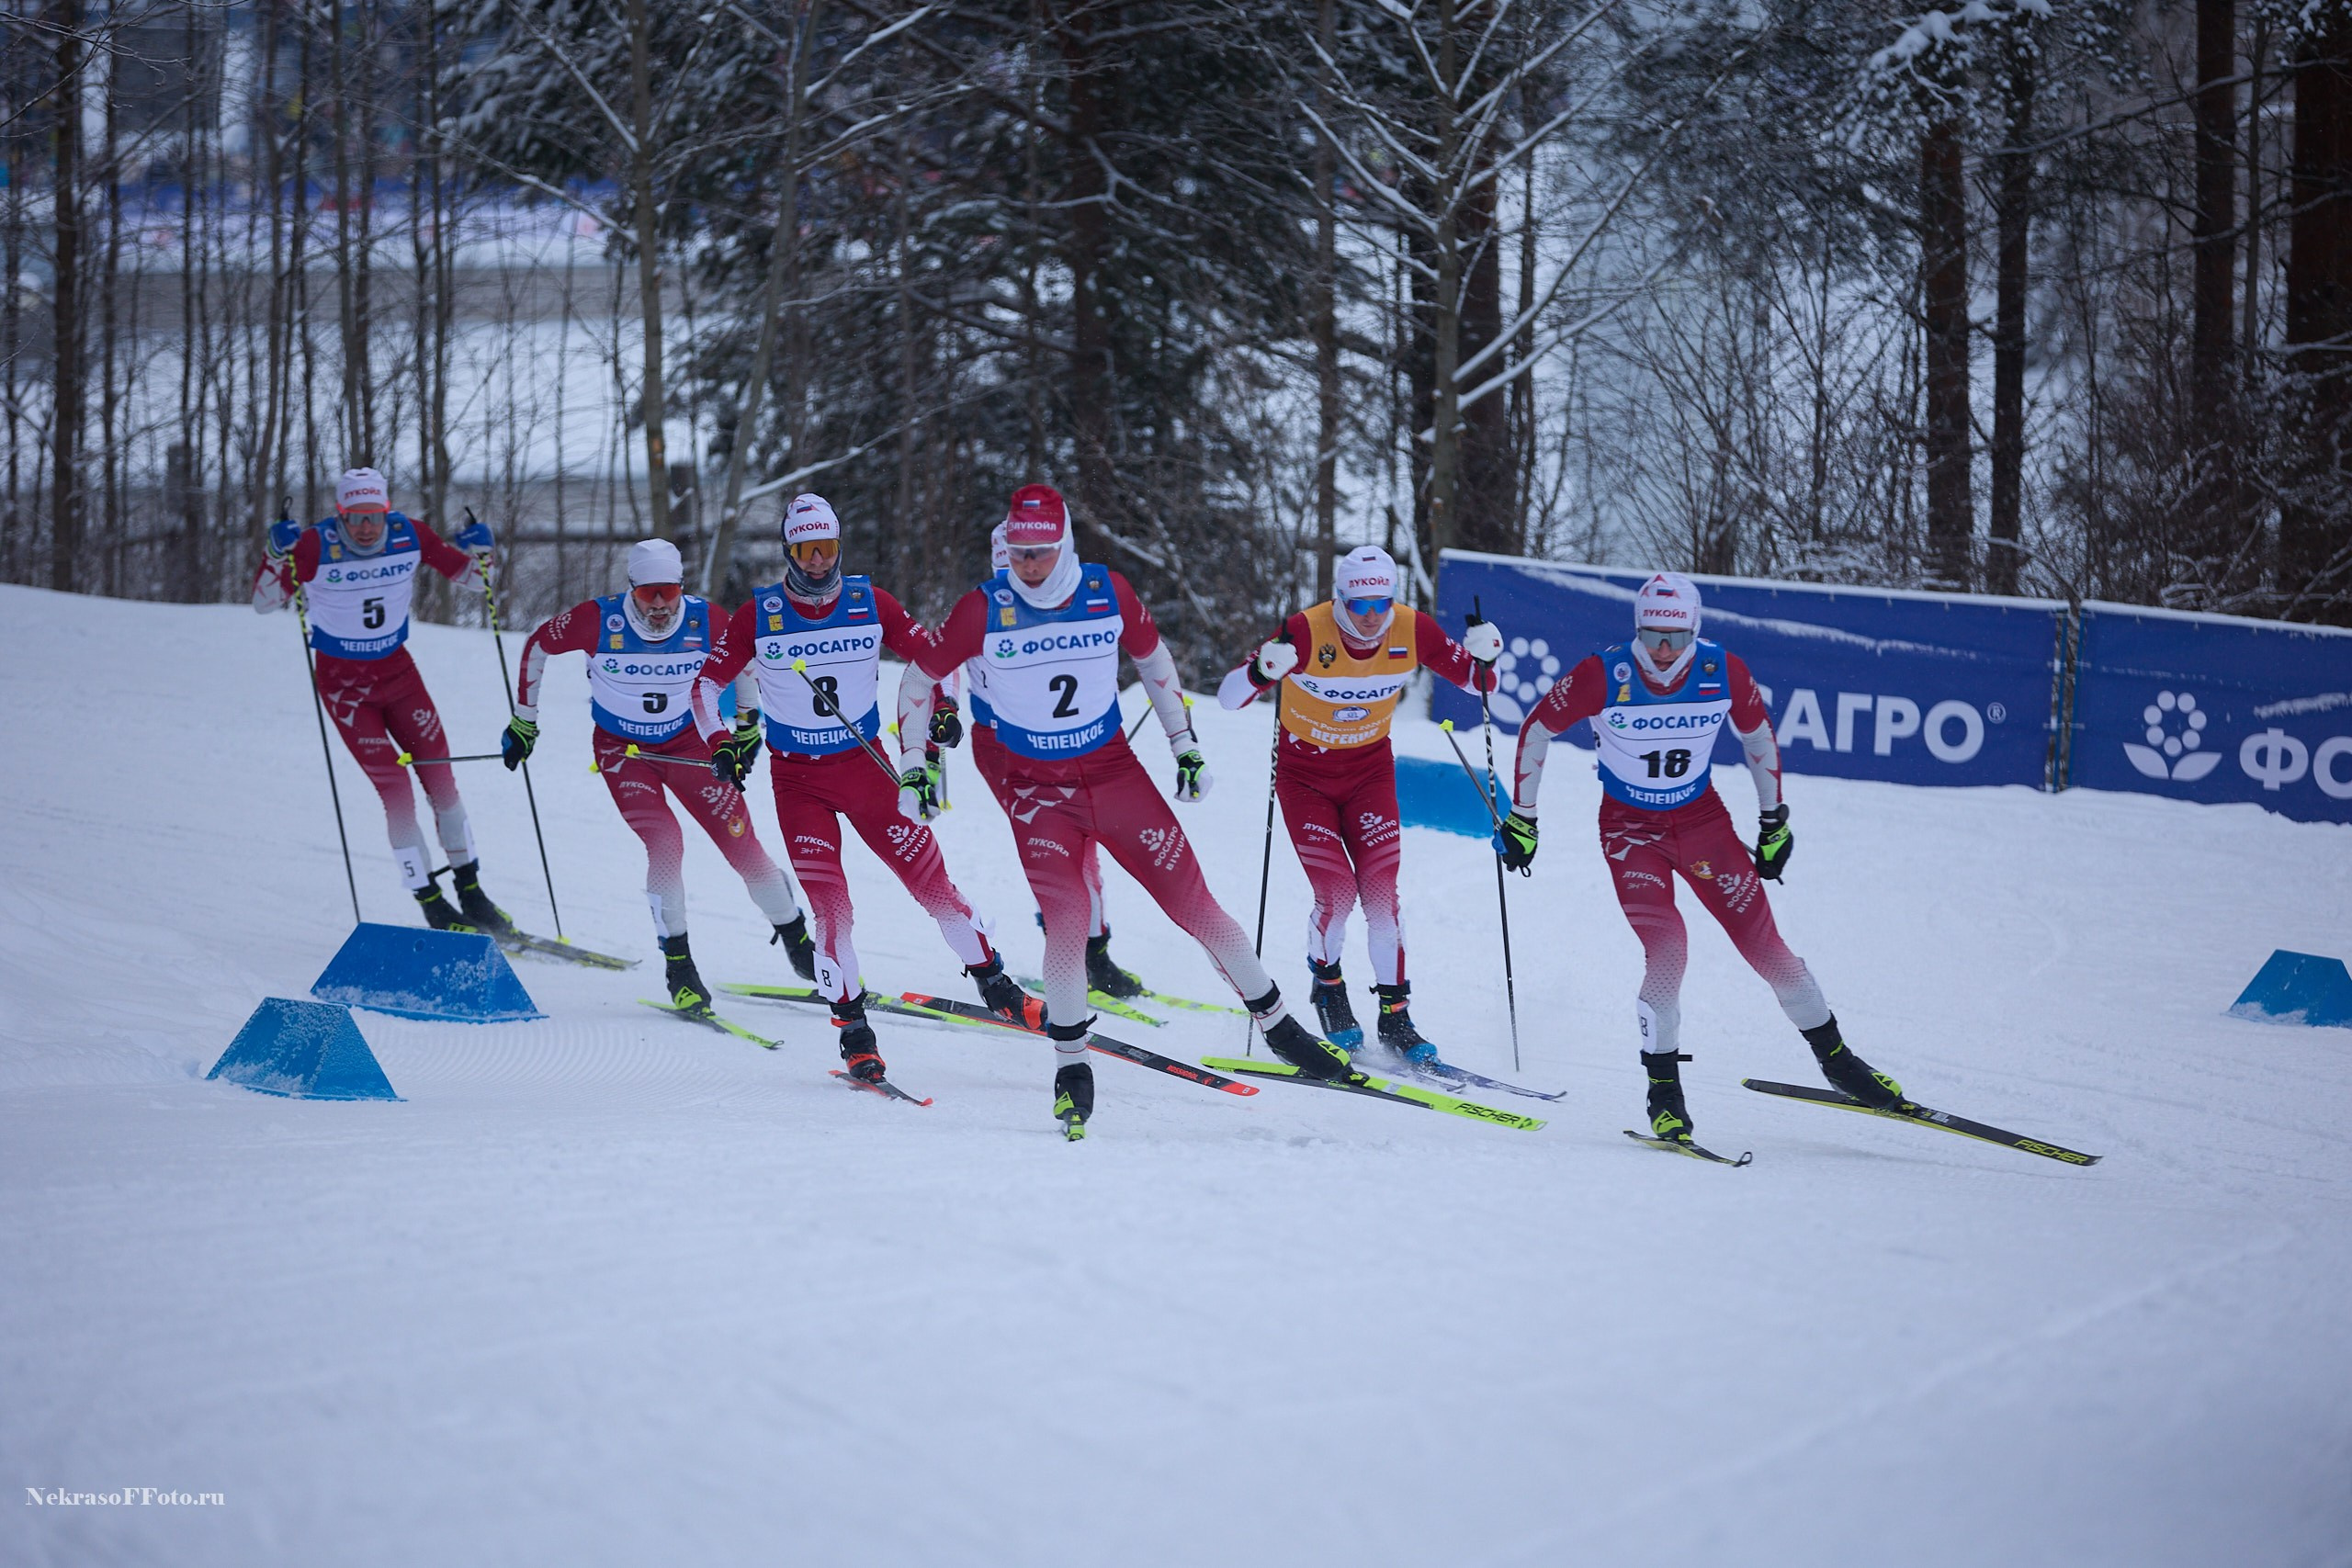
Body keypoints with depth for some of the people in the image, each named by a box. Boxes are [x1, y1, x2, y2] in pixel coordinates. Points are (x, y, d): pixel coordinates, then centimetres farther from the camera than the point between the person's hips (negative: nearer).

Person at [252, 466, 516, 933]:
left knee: (442, 780, 3)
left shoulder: (409, 535, -10)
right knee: (395, 789, -10)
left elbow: (465, 575, 2)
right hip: (343, 680, -4)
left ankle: (471, 893, 17)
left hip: (397, 668, 4)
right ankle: (432, 904, -2)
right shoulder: (316, 546, -20)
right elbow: (265, 602, -16)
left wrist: (477, 551, -20)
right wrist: (278, 555, -33)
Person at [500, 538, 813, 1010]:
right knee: (665, 844, -22)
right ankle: (677, 963, -8)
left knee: (741, 842, -5)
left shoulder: (706, 622, -18)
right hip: (622, 749, -2)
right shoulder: (598, 621, -23)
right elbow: (537, 647, -5)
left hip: (685, 742, 2)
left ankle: (796, 941, 15)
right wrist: (524, 721, 3)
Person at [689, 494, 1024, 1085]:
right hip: (797, 778, -1)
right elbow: (706, 684, 1)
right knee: (829, 902, -12)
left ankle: (991, 979, 16)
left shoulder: (869, 603, -4)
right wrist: (722, 744, -12)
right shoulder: (759, 615, -7)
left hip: (866, 765, 1)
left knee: (928, 874, -1)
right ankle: (852, 1025, -4)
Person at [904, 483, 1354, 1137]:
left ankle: (1277, 1025, 14)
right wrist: (912, 767, -1)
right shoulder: (984, 610, -12)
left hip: (1114, 771, 2)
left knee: (1194, 902, 1)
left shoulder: (1109, 593, -7)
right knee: (1067, 917, -20)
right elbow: (919, 680, 2)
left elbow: (1154, 660, 11)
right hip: (1037, 789, -2)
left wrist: (1185, 745, 11)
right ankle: (1071, 1067, -4)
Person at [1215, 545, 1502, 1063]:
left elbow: (1477, 682, -5)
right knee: (1336, 889, -13)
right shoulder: (1307, 632, -26)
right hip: (1305, 773, -2)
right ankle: (1327, 986, 16)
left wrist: (1484, 656, -28)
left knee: (1381, 892, -9)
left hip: (1369, 769, 2)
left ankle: (1395, 1015, 2)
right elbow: (1230, 696, -28)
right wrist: (1264, 670, -49)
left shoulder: (1413, 631, -17)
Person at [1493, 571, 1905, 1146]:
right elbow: (1536, 731, -8)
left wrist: (1775, 819, 10)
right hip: (1630, 825, -2)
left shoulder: (1724, 672, -16)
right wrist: (1522, 819, -1)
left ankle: (1835, 1058, 17)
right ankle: (1664, 1089, -5)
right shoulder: (1602, 676, -23)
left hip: (1701, 818, 2)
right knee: (1666, 949, -20)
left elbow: (1759, 736, 4)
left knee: (1763, 943, -1)